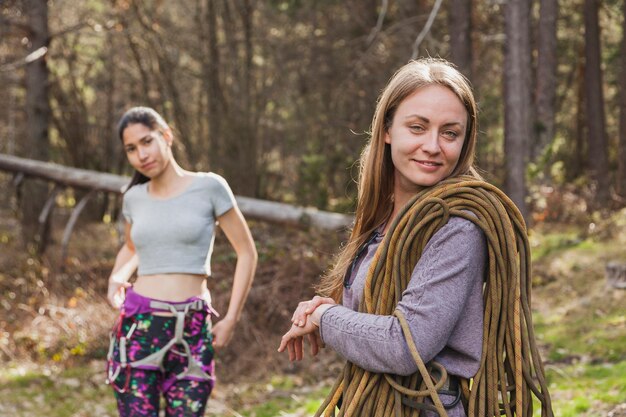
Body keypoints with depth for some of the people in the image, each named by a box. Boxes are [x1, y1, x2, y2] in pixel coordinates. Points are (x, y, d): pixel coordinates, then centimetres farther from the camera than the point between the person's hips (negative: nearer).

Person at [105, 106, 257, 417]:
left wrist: (230, 320, -2)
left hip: (192, 332, -2)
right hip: (138, 327, 2)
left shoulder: (209, 187, -2)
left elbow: (247, 253, 3)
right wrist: (117, 278, 9)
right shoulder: (135, 197, 9)